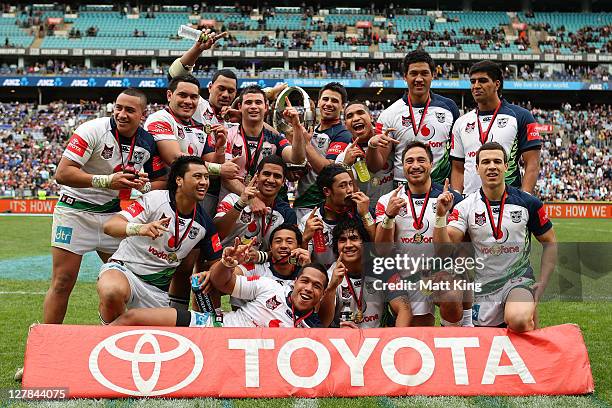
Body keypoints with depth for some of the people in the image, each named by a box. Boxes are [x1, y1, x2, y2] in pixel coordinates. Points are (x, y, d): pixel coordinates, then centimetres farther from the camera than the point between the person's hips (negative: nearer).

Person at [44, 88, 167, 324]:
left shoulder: (148, 143, -1)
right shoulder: (93, 130, -17)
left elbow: (162, 181, 9)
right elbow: (62, 174, -23)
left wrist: (145, 185, -14)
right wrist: (107, 180, -32)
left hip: (113, 213, 5)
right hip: (76, 211, -5)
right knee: (62, 283, -5)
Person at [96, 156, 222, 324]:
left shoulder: (204, 223, 1)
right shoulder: (154, 199, -14)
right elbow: (109, 226, -22)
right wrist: (141, 228, -41)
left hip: (159, 290, 6)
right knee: (113, 292, -38)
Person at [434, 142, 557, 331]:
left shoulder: (528, 203, -3)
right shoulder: (465, 207, -3)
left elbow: (550, 242, 8)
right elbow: (445, 248, -11)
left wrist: (542, 284, -1)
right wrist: (441, 216, -27)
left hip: (518, 278, -2)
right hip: (482, 285, 2)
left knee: (518, 321, -32)